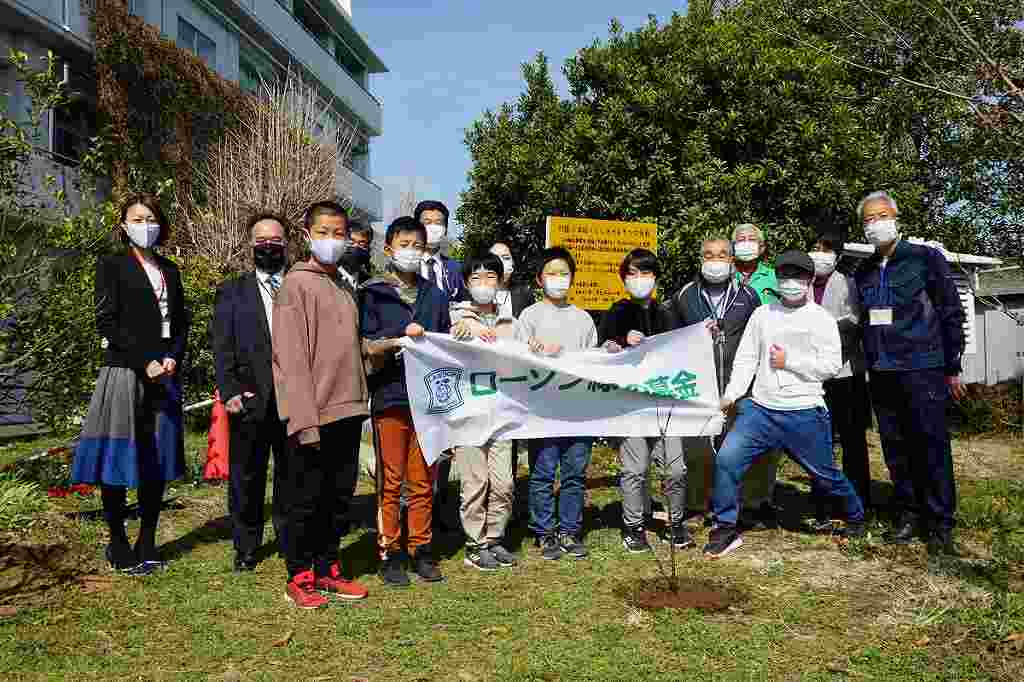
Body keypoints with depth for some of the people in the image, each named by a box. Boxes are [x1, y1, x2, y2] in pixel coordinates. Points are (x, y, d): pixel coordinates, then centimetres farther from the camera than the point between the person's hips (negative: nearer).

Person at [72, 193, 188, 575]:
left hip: (164, 376, 5)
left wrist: (172, 358, -4)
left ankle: (147, 545, 16)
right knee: (118, 462, -1)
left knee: (157, 463, 6)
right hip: (124, 373, -4)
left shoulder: (170, 271, 17)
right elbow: (107, 323, -6)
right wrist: (145, 362, -13)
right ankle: (119, 548, 10)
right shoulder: (112, 266, 3)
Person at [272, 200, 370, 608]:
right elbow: (292, 357, -12)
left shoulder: (344, 288, 16)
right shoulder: (297, 284, -6)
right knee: (305, 499, 4)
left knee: (339, 495, 13)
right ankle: (299, 578, 17)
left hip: (348, 410, 7)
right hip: (313, 414, -7)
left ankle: (328, 571, 26)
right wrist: (305, 418, -17)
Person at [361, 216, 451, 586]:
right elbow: (368, 349, -3)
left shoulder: (436, 296, 14)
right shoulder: (372, 294, 3)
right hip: (390, 397, -3)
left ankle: (421, 549, 18)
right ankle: (389, 552, 11)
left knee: (422, 480, 8)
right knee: (390, 479, 1)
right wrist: (401, 338, -17)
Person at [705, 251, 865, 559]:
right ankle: (726, 529, 3)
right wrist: (732, 393, -5)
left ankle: (856, 516, 41)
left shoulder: (821, 319, 1)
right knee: (726, 459, -12)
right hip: (760, 409, 2)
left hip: (805, 414, -2)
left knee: (824, 474, 10)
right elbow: (746, 358, 6)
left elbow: (832, 365, -6)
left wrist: (789, 361, -11)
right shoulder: (763, 314, 9)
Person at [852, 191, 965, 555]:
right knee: (895, 449, 8)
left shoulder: (925, 258, -1)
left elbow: (952, 313, -1)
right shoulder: (864, 273, 14)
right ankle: (908, 514, 19)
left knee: (932, 445, -3)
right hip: (881, 374, 5)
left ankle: (940, 523, 6)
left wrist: (952, 367, -4)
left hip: (922, 370, -5)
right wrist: (870, 364, 14)